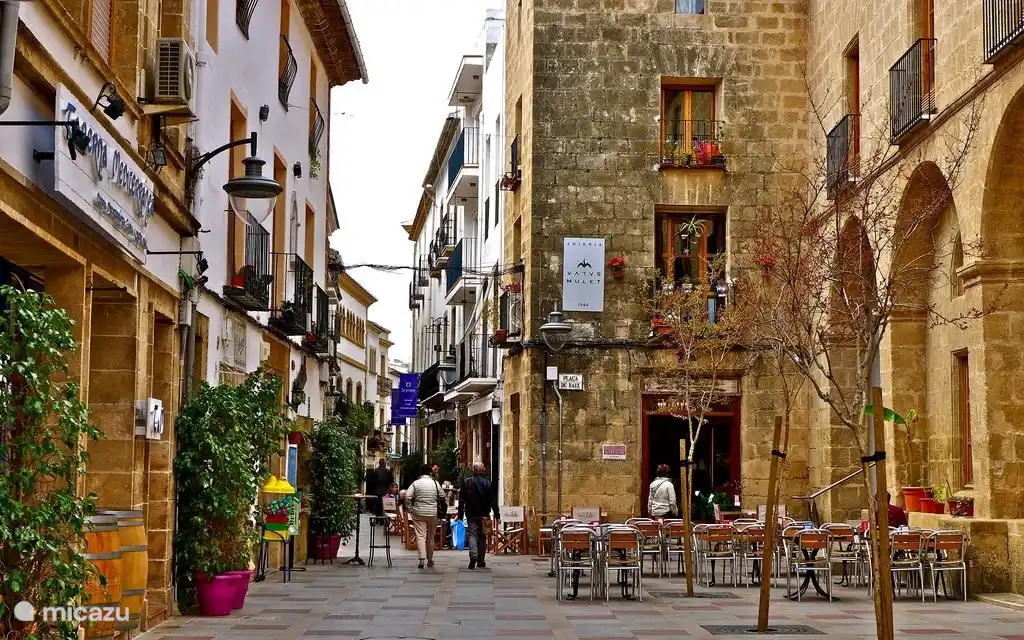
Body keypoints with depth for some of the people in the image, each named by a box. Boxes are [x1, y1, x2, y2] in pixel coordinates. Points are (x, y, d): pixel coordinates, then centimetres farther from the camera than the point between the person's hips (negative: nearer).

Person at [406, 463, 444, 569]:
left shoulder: (416, 483, -4)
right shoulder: (435, 483, 1)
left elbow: (407, 497, -11)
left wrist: (410, 507, 1)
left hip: (419, 513, -2)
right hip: (433, 514, 2)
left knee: (420, 536, -3)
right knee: (430, 537, 13)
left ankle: (422, 558, -17)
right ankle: (430, 559, 22)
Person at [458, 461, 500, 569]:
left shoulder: (466, 482, -3)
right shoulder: (488, 483, -1)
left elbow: (461, 500, -2)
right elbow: (493, 501, -1)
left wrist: (460, 515, 3)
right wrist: (497, 516, 3)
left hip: (471, 514, -1)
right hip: (484, 514, 1)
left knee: (472, 534, 1)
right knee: (482, 536, 10)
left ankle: (473, 555, -23)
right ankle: (481, 561, 13)